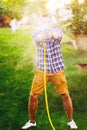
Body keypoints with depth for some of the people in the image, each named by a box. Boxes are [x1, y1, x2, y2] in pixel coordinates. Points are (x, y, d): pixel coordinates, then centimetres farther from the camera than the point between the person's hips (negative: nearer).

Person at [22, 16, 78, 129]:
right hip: (42, 70, 1)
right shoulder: (37, 33, -2)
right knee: (33, 96, -1)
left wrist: (52, 34, -52)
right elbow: (37, 38, -29)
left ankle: (71, 121, 25)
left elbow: (58, 36, -30)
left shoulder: (57, 31, -3)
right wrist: (42, 35, -51)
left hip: (58, 70, 0)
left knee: (65, 95, 3)